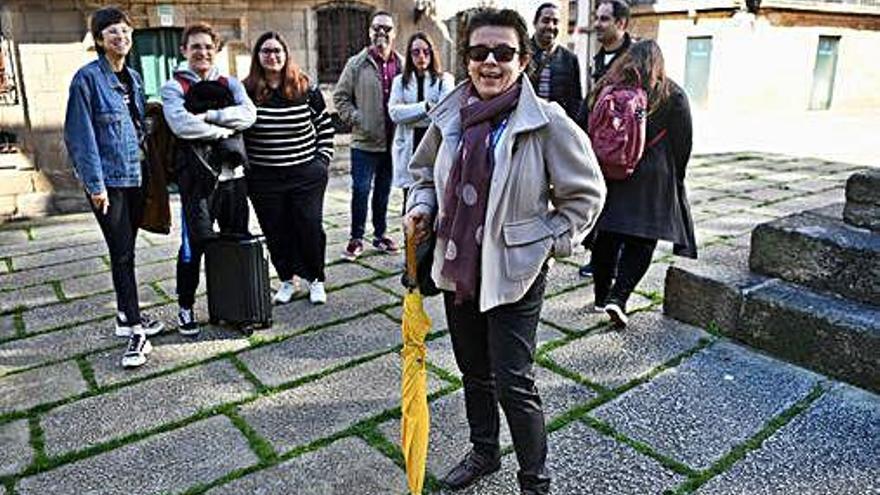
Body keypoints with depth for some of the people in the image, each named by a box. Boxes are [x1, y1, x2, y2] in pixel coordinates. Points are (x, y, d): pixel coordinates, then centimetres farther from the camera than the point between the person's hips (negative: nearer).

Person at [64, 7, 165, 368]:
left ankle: (126, 316, 26)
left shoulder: (133, 78, 13)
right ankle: (136, 332, -4)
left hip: (136, 176, 6)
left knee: (126, 251, 14)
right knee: (122, 254, -7)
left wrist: (150, 168, 11)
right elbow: (81, 135, -11)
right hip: (107, 180, -6)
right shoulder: (88, 77, -8)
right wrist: (95, 183, -15)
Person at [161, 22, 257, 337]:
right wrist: (223, 130, -12)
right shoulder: (174, 87, 2)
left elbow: (249, 114, -7)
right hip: (196, 176, -4)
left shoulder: (229, 84, 13)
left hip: (233, 173, 4)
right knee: (195, 243, -2)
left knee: (237, 240, 11)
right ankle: (185, 307, 15)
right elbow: (181, 124, -18)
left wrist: (208, 115, -16)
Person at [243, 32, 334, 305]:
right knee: (276, 231, 8)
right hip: (264, 178, 1)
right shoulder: (246, 91, -2)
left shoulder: (305, 89, 0)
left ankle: (316, 279, 23)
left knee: (310, 228, 3)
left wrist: (323, 159, 2)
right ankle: (287, 279, 27)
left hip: (307, 175, 0)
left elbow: (325, 126, 8)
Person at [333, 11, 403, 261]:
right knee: (361, 190, 0)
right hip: (365, 142, -2)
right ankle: (356, 238, 12)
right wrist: (356, 120, -9)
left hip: (393, 141, 3)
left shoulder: (402, 65, 5)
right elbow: (340, 96, 2)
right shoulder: (357, 64, -1)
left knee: (384, 190, 14)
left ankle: (380, 234, 27)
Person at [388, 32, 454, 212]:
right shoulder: (400, 81, 14)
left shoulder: (444, 80, 7)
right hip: (409, 148, 2)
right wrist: (426, 107, -12)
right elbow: (394, 111, -2)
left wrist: (410, 116, -9)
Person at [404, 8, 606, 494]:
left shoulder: (547, 122, -14)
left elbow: (585, 193, -6)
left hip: (513, 275, -5)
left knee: (513, 383, 1)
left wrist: (548, 242, -9)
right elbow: (423, 171, 16)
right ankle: (483, 453, 45)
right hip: (457, 267, 6)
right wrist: (420, 207, -2)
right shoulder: (450, 116, -1)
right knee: (474, 373, 21)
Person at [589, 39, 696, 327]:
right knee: (641, 241, 3)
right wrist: (673, 178, 12)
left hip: (606, 175, 3)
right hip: (651, 182, -3)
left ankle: (601, 296, 22)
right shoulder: (673, 95, -2)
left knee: (606, 237, 12)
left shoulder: (604, 90, 3)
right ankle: (618, 297, -9)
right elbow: (683, 143, 0)